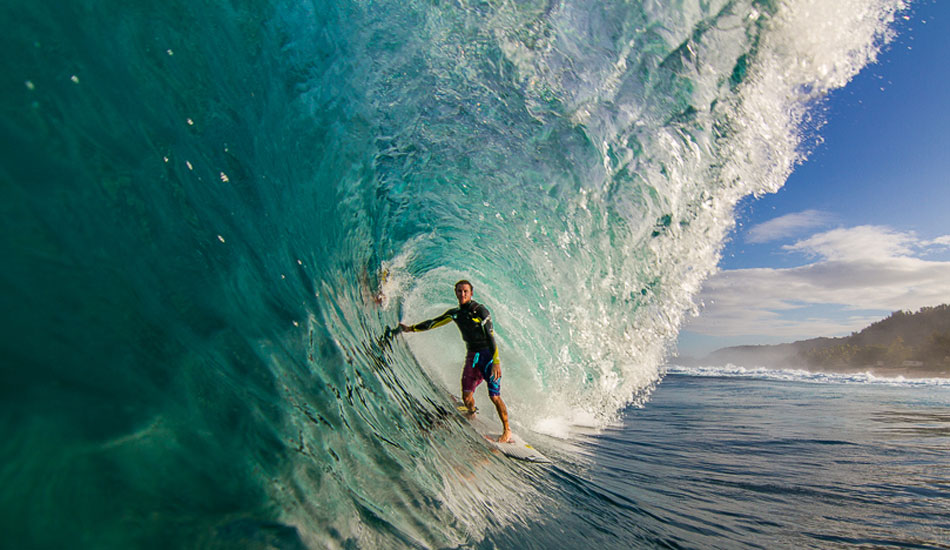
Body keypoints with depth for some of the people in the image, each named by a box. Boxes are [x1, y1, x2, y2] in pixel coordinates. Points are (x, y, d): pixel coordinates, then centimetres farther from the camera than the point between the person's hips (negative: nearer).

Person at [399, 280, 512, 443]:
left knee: (494, 396, -12)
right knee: (466, 397, 0)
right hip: (472, 356, 5)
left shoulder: (480, 310, -14)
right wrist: (412, 328, 19)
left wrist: (496, 362, -29)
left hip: (488, 355, -5)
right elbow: (433, 322, 19)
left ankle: (507, 430, 6)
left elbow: (490, 336, -21)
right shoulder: (455, 313, 6)